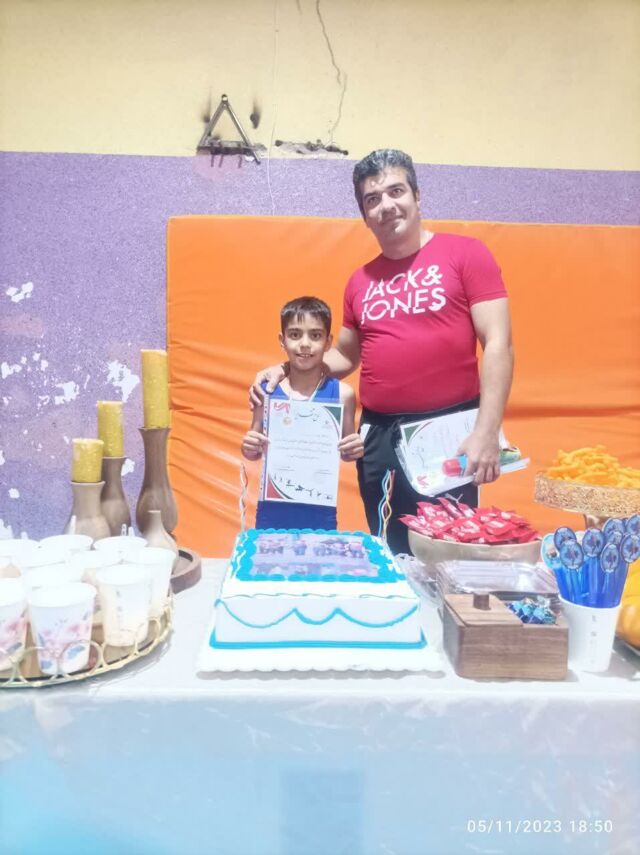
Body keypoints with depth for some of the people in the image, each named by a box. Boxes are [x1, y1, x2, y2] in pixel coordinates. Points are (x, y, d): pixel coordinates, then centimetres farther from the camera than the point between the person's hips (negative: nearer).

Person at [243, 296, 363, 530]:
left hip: (320, 512, 0)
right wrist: (249, 448, -13)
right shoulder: (267, 391, -4)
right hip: (273, 511, 1)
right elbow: (256, 452, 8)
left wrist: (356, 450, -14)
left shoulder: (342, 393, -6)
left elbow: (346, 452, 6)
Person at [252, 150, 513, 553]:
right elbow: (345, 357, 22)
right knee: (391, 555, 12)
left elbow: (498, 344, -7)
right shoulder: (361, 281, 12)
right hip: (379, 435, 4)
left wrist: (486, 431, -16)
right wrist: (287, 370, 7)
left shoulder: (464, 253, -1)